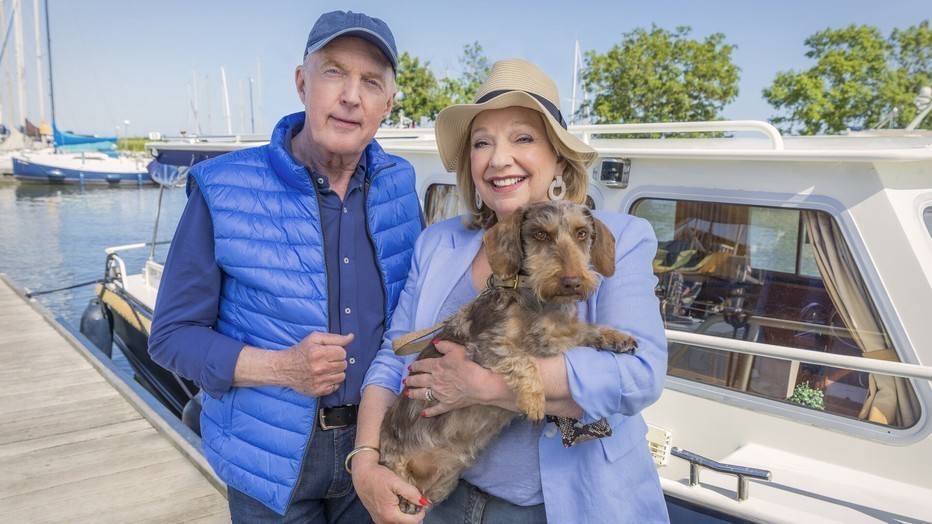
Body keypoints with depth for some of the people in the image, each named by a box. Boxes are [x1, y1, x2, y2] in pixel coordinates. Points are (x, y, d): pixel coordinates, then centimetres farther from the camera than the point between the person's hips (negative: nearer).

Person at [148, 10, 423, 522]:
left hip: (379, 445, 3)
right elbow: (172, 334, -9)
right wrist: (279, 367, -23)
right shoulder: (224, 190, -15)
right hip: (272, 460, -2)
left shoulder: (399, 184, -4)